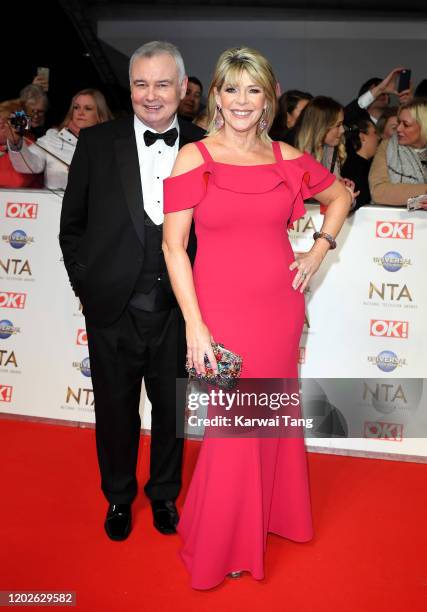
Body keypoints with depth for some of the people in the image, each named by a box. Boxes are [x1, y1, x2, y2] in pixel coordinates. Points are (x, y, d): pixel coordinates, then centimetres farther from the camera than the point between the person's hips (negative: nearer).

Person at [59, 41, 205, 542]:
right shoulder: (97, 143, -3)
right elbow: (72, 224, 3)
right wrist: (86, 285, 0)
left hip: (177, 311, 1)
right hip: (113, 311, 0)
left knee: (172, 410, 17)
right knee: (115, 412, 16)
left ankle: (164, 495, 42)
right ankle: (119, 497, 41)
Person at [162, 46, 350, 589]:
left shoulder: (287, 158, 5)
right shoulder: (193, 158, -6)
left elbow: (340, 196, 21)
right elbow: (173, 245, -9)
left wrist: (319, 250, 7)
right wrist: (194, 324, -14)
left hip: (280, 309, 4)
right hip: (222, 311, -3)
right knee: (233, 428, 5)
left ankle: (268, 516, 44)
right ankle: (219, 547, 31)